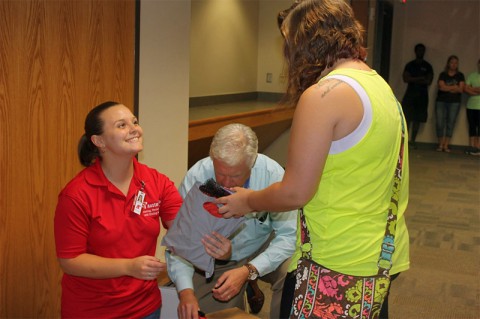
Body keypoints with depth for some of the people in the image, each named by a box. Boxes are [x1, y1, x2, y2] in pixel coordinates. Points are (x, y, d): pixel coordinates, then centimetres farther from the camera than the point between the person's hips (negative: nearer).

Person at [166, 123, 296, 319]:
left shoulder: (273, 174, -25)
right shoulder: (196, 177, -24)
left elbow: (288, 235, -22)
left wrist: (248, 271, -33)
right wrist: (186, 290, -35)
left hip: (263, 249, -1)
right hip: (212, 260, 2)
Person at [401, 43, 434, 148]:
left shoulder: (428, 66, 8)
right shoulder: (409, 65, 8)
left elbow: (428, 81, -3)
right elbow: (405, 78, -5)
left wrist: (413, 80, -7)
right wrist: (420, 78, -10)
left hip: (422, 95, 1)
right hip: (410, 93, -1)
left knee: (417, 119, 0)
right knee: (407, 118, -9)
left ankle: (413, 141, 4)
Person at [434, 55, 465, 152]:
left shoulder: (460, 76, 8)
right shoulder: (443, 75, 6)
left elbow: (461, 89, -4)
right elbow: (441, 87, -9)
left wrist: (447, 88, -6)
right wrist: (454, 87, -4)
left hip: (454, 102, 1)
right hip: (441, 101, 0)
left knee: (451, 123, -2)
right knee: (440, 123, -7)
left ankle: (446, 145, 3)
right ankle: (440, 145, 4)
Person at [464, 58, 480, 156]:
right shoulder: (471, 76, 10)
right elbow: (466, 89, 1)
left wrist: (472, 89, -6)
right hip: (471, 105, 3)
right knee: (472, 126, 4)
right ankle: (471, 147, 7)